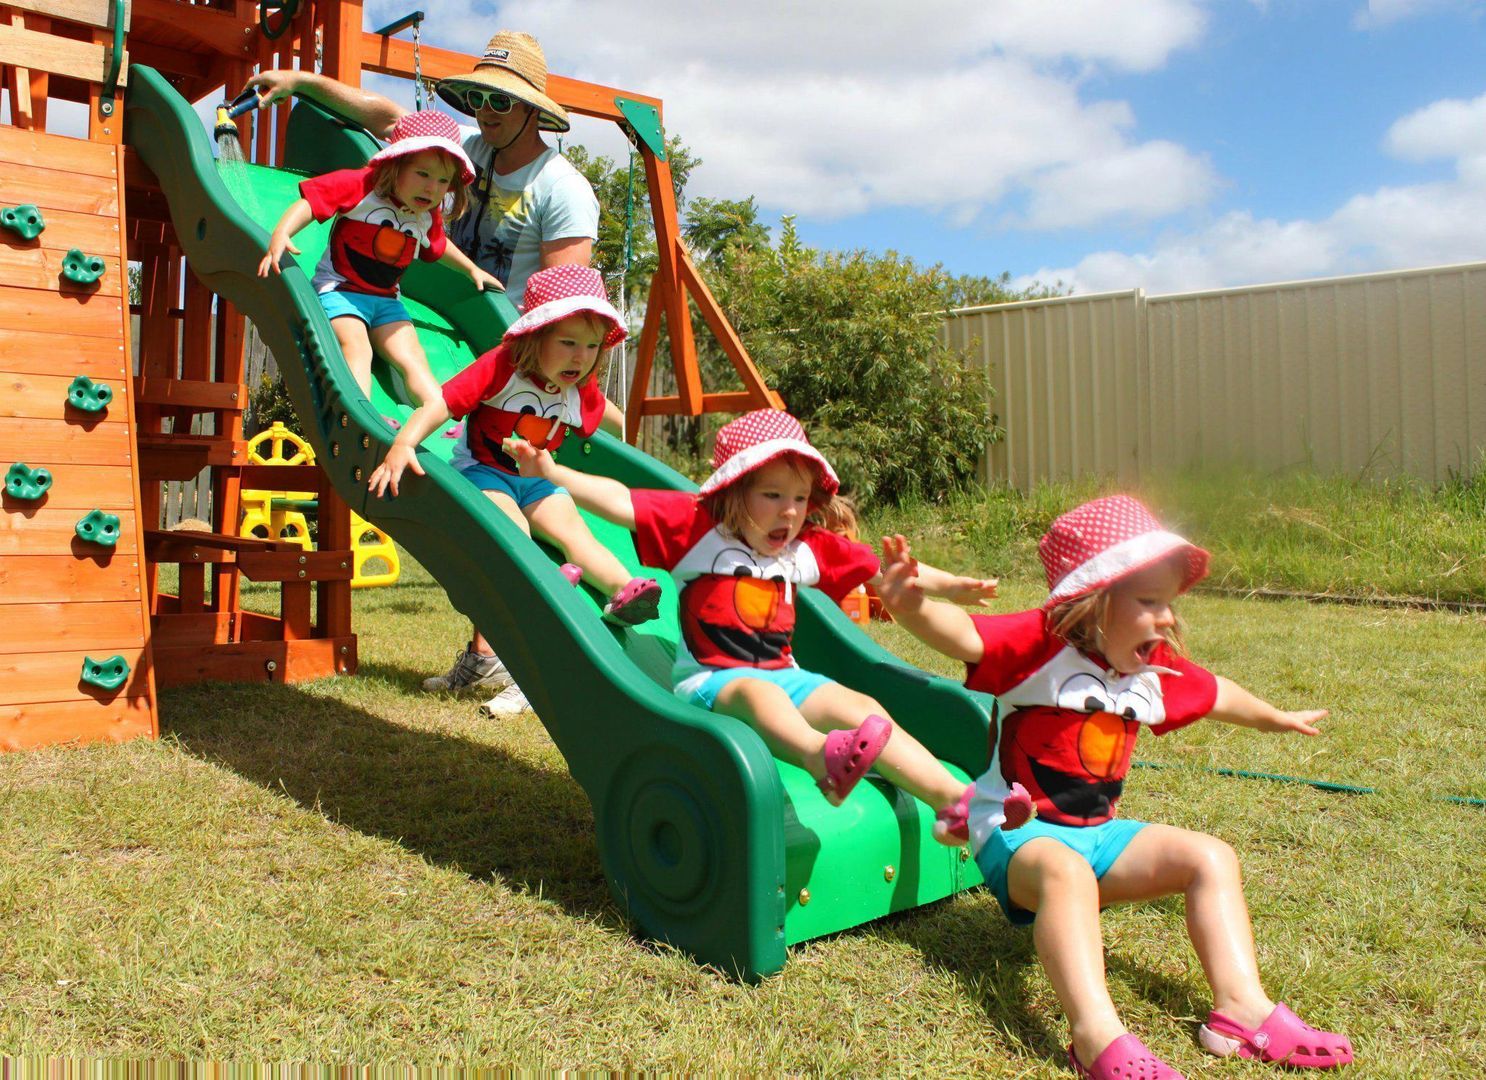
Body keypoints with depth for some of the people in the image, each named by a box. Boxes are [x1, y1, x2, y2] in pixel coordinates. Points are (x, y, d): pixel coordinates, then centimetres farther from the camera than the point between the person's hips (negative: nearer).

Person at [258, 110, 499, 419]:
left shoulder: (429, 217, 5)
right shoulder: (361, 186, -15)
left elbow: (438, 247, 28)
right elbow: (308, 203, -22)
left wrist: (472, 269, 33)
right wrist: (281, 234, -38)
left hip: (387, 299, 6)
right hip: (339, 289, -5)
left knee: (412, 357, -9)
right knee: (356, 347, -27)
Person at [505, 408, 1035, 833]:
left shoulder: (809, 548, 14)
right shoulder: (697, 526, 0)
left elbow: (883, 572, 18)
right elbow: (620, 503, -10)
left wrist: (949, 585, 10)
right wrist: (551, 472, -19)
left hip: (785, 677, 5)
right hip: (711, 681, -5)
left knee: (861, 708, -19)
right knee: (759, 692, -38)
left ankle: (955, 800, -30)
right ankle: (822, 758, -70)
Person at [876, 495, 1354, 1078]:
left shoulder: (1154, 670, 8)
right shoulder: (1043, 644, -15)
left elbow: (1214, 695, 28)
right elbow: (964, 634, -33)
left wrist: (1275, 718, 45)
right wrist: (913, 607, -55)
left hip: (1099, 832, 8)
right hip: (1019, 833, -8)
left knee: (1211, 856, -3)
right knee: (1065, 872, -38)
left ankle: (1241, 1006, -10)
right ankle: (1097, 1033, -52)